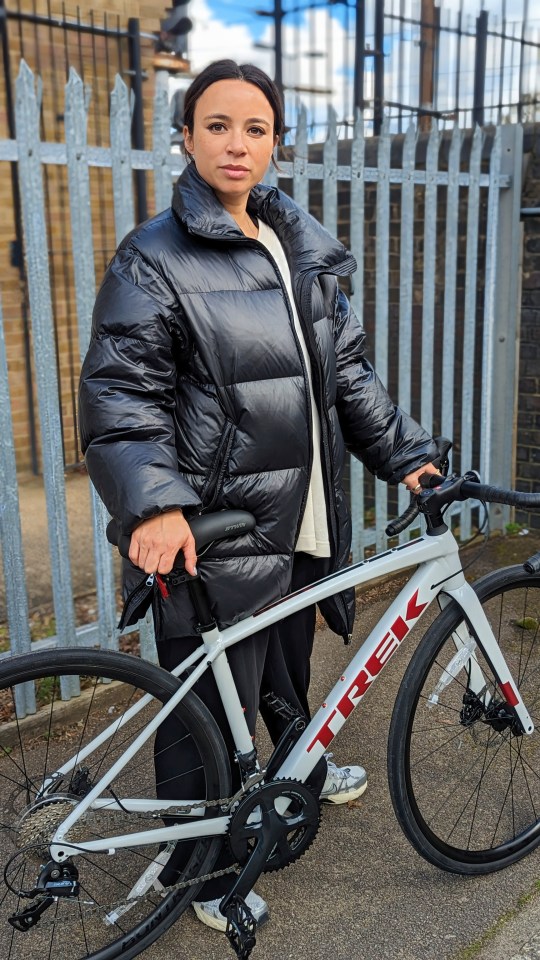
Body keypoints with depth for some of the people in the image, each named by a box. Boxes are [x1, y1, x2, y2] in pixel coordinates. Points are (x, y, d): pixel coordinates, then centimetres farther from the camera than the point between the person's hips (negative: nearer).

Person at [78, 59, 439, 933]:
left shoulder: (303, 246, 11)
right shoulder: (155, 258, -10)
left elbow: (347, 369, 15)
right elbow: (120, 397, -16)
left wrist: (403, 452, 8)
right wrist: (155, 506, -30)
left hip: (302, 520, 7)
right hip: (215, 535, -6)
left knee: (289, 668, 28)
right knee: (212, 709, 6)